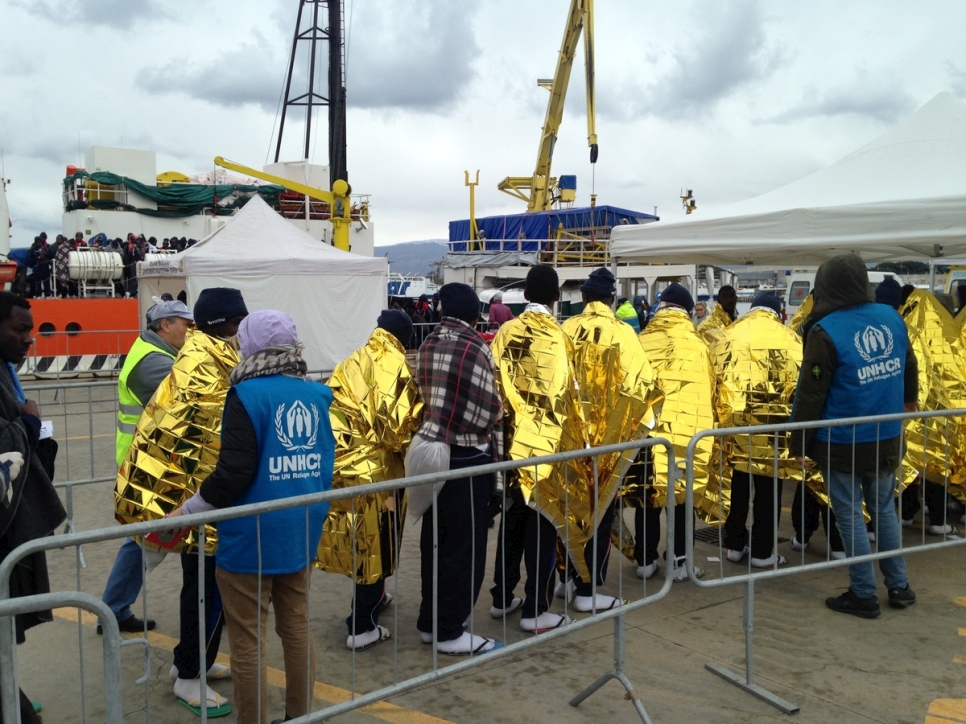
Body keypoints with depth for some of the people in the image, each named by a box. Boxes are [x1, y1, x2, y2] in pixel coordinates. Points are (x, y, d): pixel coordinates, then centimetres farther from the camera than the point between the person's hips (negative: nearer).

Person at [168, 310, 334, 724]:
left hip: (252, 535, -6)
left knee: (247, 641, 6)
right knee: (296, 627, 17)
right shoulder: (315, 394, 2)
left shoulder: (248, 395, -15)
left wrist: (186, 511, -9)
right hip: (302, 530, 7)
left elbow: (235, 472, -19)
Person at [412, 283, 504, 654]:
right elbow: (490, 409, -12)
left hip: (431, 452, 7)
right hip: (468, 456, -7)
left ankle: (429, 621, 26)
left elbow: (421, 396, 5)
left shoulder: (427, 345, 6)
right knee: (466, 545, 3)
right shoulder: (476, 347, -12)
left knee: (434, 539, 15)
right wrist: (496, 450, 3)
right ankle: (449, 631, 10)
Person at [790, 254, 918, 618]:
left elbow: (811, 392, -16)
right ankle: (899, 585, 26)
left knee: (850, 515, 5)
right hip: (887, 438, 6)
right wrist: (907, 399, 38)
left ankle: (863, 594, 12)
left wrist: (799, 440, -6)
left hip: (841, 442, -6)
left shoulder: (826, 331, -17)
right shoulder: (892, 317, 1)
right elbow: (909, 366, 18)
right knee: (885, 509, 19)